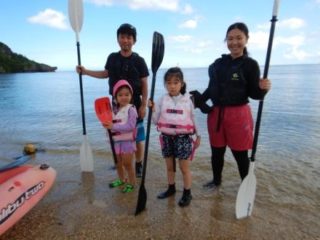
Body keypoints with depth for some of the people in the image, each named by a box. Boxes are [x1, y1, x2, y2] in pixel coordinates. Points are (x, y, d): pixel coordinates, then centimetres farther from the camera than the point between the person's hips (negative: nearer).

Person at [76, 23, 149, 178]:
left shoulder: (139, 61, -5)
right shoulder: (112, 58, 6)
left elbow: (144, 84, -5)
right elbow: (105, 74, 21)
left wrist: (143, 105, -11)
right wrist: (85, 71, 15)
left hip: (134, 104, -3)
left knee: (137, 137, 3)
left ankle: (139, 165, 20)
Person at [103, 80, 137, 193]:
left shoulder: (131, 109, -17)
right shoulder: (114, 109, 5)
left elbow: (130, 126, -26)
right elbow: (112, 123, 11)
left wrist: (114, 126, -29)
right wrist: (107, 124, -12)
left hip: (127, 141, -7)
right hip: (116, 140, 7)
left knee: (127, 164, 4)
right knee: (118, 163, 21)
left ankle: (132, 183, 25)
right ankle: (122, 179, 43)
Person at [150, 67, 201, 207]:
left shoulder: (187, 100, -2)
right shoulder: (162, 100, 1)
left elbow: (193, 120, 6)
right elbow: (156, 121, 0)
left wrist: (198, 136, 9)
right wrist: (152, 109, -14)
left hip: (183, 137, -2)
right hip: (167, 137, 3)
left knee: (184, 167, 6)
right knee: (169, 166, 17)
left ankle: (187, 193, 23)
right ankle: (171, 188, 37)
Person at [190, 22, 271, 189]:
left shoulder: (250, 64, -6)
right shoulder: (218, 63, 6)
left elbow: (254, 94, -8)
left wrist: (263, 88, -28)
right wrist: (199, 99, 3)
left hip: (238, 114, -4)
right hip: (216, 113, 5)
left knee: (240, 153, 7)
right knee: (216, 151, 16)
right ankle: (216, 180, 39)